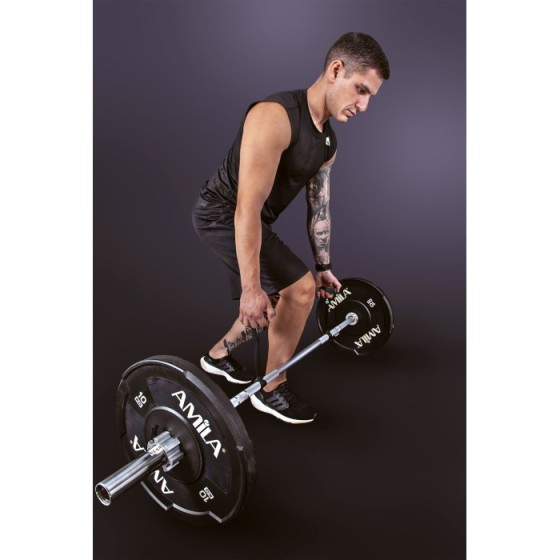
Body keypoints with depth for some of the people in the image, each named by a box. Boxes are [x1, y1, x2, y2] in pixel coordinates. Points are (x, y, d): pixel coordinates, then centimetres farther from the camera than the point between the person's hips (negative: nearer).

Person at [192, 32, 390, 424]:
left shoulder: (328, 142, 1)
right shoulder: (274, 117, -28)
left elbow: (319, 207, 11)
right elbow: (247, 208, -31)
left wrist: (324, 266, 14)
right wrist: (250, 288, -30)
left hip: (253, 220, 9)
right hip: (222, 213, -9)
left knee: (274, 303, 16)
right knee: (300, 289, -17)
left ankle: (218, 356, 40)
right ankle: (272, 390, 2)